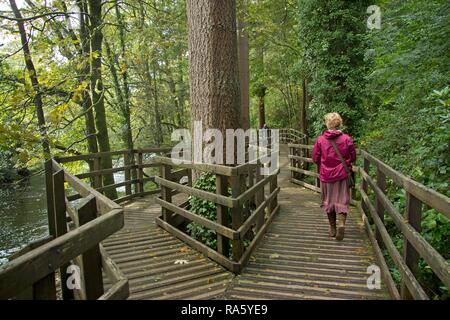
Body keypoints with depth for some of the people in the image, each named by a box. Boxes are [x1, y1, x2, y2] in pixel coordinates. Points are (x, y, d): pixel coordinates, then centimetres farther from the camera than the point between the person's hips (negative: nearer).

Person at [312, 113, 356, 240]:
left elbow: (315, 158, -2)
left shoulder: (320, 140, -9)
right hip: (342, 175, 0)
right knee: (342, 201, 9)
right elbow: (353, 157, 1)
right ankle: (341, 223, -13)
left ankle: (332, 228, 24)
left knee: (328, 201, 14)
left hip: (326, 175, 0)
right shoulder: (346, 139, -8)